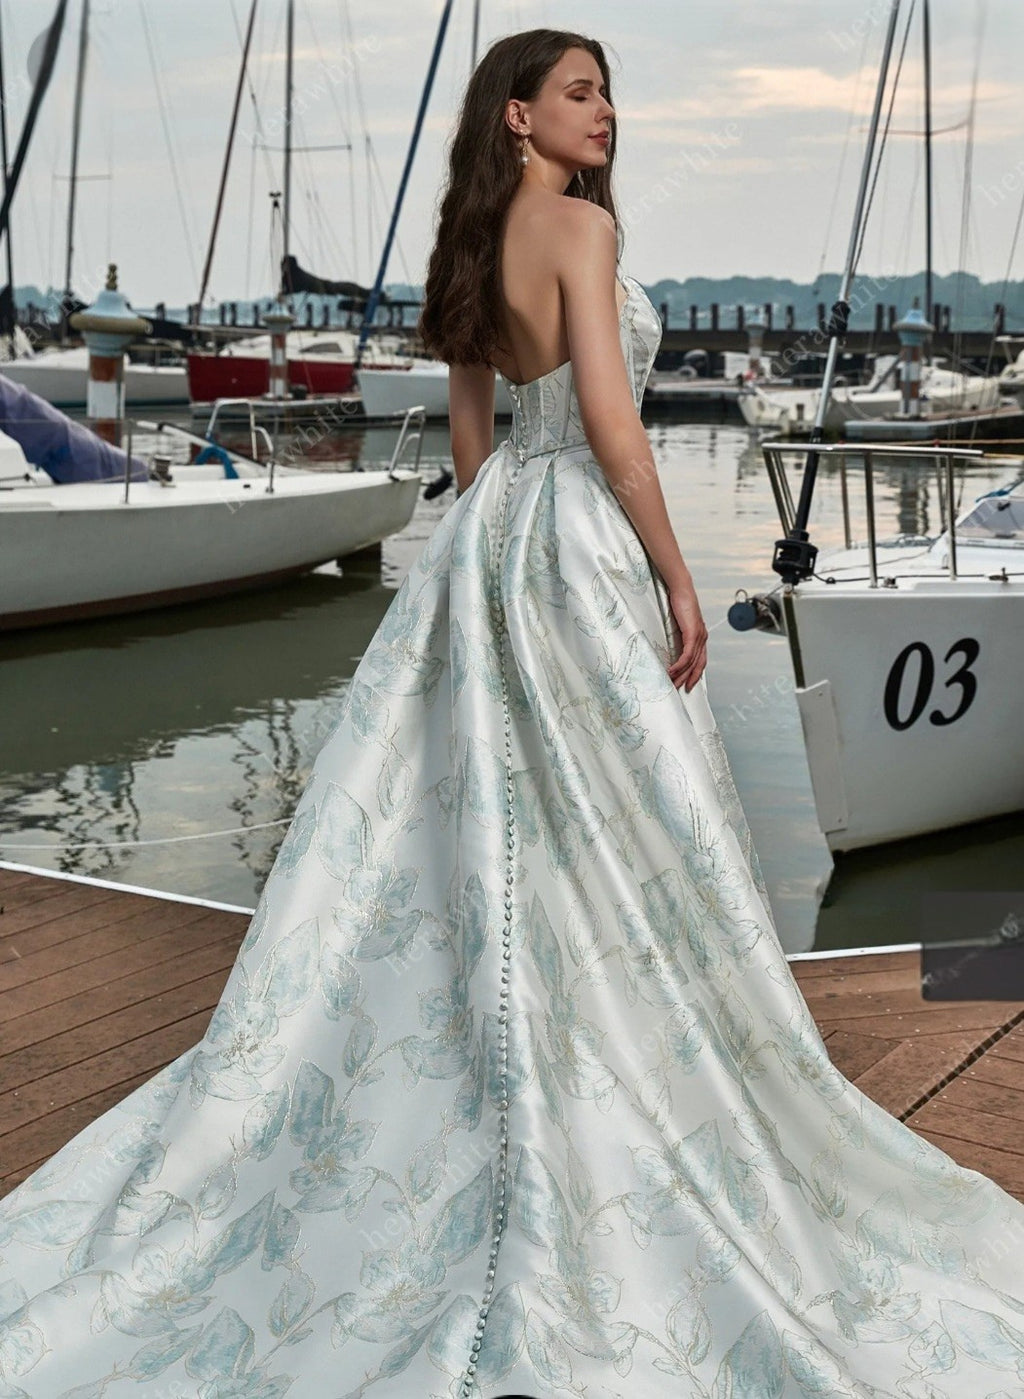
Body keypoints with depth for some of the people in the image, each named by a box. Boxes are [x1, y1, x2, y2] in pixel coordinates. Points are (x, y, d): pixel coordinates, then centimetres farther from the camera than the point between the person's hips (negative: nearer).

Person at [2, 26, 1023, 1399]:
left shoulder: (476, 244, 15)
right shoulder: (578, 222, -11)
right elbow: (609, 419, -19)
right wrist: (677, 576, -15)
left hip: (493, 532, 9)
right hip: (579, 533, -9)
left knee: (483, 827, 12)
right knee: (607, 842, -1)